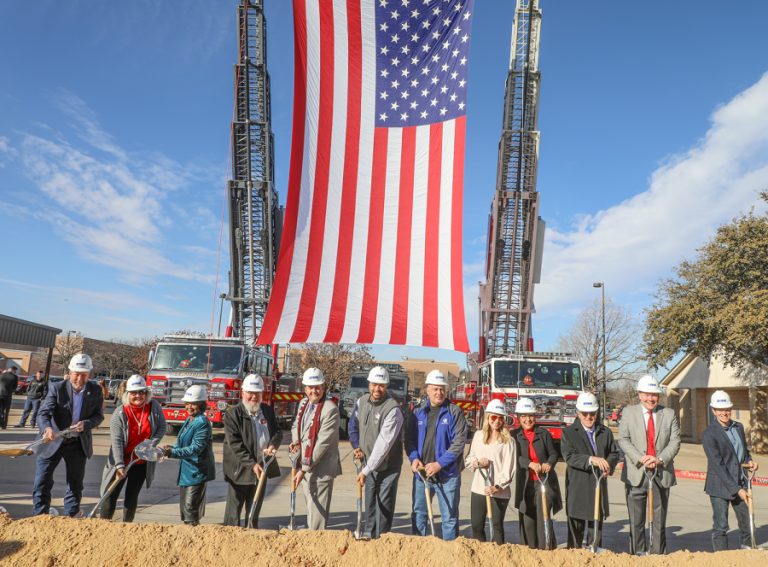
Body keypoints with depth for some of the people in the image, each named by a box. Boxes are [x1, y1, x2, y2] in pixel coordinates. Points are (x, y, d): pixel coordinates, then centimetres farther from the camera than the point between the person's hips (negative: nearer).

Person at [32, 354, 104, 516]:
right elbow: (43, 413, -22)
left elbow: (99, 416, 0)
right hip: (52, 441, -2)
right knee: (42, 482, -1)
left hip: (78, 443, 2)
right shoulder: (57, 388, -14)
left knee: (75, 484, 12)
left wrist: (86, 424, -21)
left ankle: (70, 518, 26)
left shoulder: (95, 391, -6)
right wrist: (47, 428, -43)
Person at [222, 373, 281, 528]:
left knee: (255, 509, 19)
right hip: (240, 470, -6)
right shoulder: (232, 415, -13)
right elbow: (235, 445, -18)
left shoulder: (268, 411, 5)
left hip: (262, 468, 6)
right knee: (234, 510, 4)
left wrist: (273, 445, -12)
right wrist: (252, 464, -24)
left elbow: (277, 432, 11)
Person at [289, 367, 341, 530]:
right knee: (310, 509, 20)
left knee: (318, 512, -3)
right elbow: (296, 425, 24)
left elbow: (322, 443, -21)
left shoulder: (330, 409, -18)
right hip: (307, 465, 8)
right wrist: (295, 441, 2)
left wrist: (304, 469, -19)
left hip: (322, 468, -8)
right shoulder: (303, 403, 6)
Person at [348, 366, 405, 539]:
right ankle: (369, 536, 33)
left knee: (384, 507, 0)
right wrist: (357, 446, 1)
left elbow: (383, 444, -26)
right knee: (369, 504, 18)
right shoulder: (361, 401, -2)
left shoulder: (393, 410, -24)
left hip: (387, 467, -6)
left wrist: (366, 471, -26)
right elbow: (353, 424, 16)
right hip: (368, 463, 6)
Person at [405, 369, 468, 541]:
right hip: (421, 472, 4)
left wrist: (439, 463, -17)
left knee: (449, 517, 6)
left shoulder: (455, 412, -6)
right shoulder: (418, 412, 6)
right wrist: (414, 458, -11)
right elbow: (409, 439, 7)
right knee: (418, 514, 15)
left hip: (447, 474, -4)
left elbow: (459, 441, -12)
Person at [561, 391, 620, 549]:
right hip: (577, 487, -4)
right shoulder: (568, 433, -3)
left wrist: (609, 465, -13)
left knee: (597, 524, 13)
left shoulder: (605, 432, 11)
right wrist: (591, 459, -28)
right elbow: (569, 456, -14)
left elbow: (614, 453, 9)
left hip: (599, 485, 4)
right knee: (576, 526, 3)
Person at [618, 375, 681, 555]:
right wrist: (640, 458, -16)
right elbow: (623, 440, -3)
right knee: (636, 519, 5)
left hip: (662, 473, 1)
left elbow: (675, 441, 0)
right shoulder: (629, 412, 4)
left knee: (659, 518, 8)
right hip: (636, 472, -1)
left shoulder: (669, 414, 7)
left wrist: (660, 460, -15)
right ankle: (638, 554, 14)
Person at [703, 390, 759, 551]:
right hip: (720, 486, -6)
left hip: (740, 483, 6)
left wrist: (749, 461, -2)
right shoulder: (709, 434, -15)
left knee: (747, 522, 13)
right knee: (721, 527, 1)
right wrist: (736, 490, -19)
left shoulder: (739, 427, 7)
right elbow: (718, 465, -17)